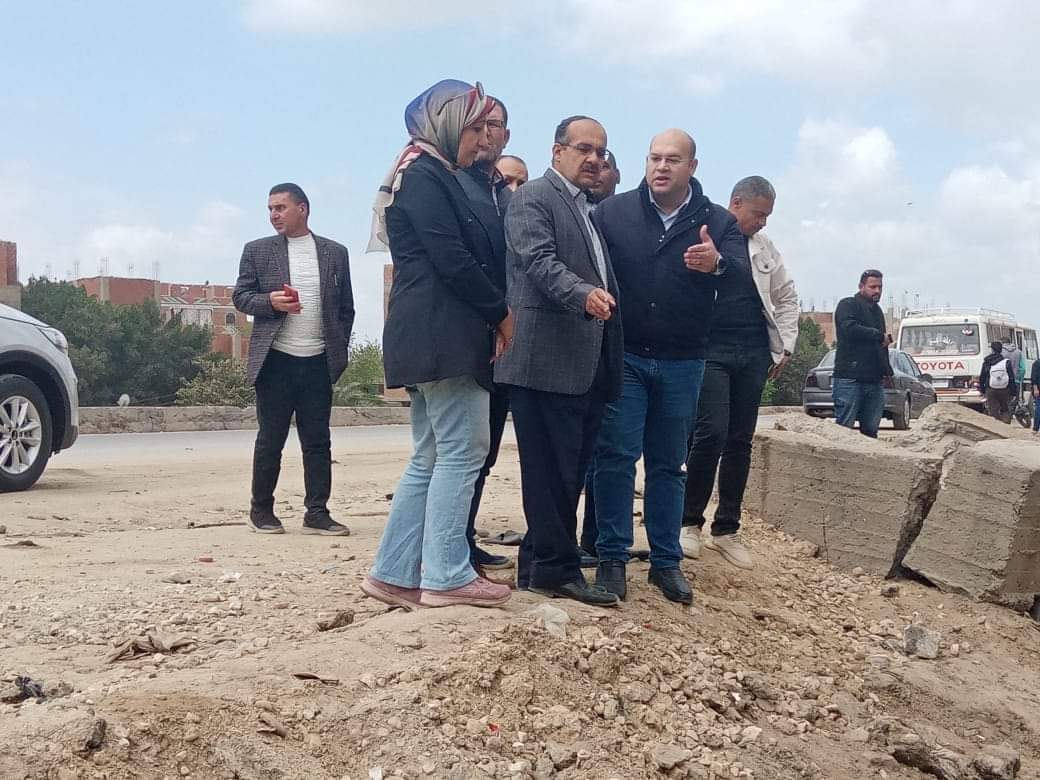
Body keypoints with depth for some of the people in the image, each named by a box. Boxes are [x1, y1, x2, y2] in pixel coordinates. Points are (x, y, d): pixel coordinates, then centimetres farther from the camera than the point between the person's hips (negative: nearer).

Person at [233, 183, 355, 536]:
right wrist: (270, 301, -16)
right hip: (275, 360, -1)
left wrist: (339, 349, 3)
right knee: (270, 439, 4)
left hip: (318, 361, 2)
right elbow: (241, 296, 4)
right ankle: (261, 510, 16)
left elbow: (345, 307, 12)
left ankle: (317, 513, 8)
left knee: (318, 441, 3)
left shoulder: (335, 253, 9)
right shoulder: (257, 250, 6)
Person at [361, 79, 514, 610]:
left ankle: (394, 574, 9)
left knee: (431, 458, 8)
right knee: (462, 451, -7)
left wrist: (491, 319, 10)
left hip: (430, 337, 10)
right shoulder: (425, 175, -7)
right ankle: (446, 576, -4)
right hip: (441, 333, -10)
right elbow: (451, 258, -15)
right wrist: (501, 314, -6)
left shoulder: (430, 177, 24)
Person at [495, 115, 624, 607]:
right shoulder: (533, 198, -3)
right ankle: (557, 569, 2)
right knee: (552, 470, -4)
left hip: (587, 364, 9)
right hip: (548, 359, -9)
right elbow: (540, 260, -18)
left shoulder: (593, 210, 24)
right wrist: (584, 295, -36)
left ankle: (539, 566, 20)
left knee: (569, 472, 11)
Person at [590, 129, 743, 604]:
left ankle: (666, 560, 20)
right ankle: (611, 558, 8)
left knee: (669, 463, 10)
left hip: (682, 364, 2)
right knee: (616, 455, -3)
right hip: (623, 356, -1)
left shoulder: (718, 223, 0)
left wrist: (717, 263, -37)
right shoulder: (613, 212, -2)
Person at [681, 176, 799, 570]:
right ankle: (690, 522, 4)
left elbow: (786, 296, 24)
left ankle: (727, 529, 15)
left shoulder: (764, 247, 14)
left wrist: (785, 345, 16)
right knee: (711, 434, -13)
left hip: (754, 353, 6)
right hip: (711, 351, -5)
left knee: (740, 441, 7)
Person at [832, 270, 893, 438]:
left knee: (870, 430, 6)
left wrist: (887, 369, 13)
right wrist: (880, 336, -10)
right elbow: (850, 328, -21)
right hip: (850, 379, -8)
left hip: (874, 380, 8)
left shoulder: (877, 311, 24)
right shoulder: (848, 305, -2)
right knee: (844, 428, -10)